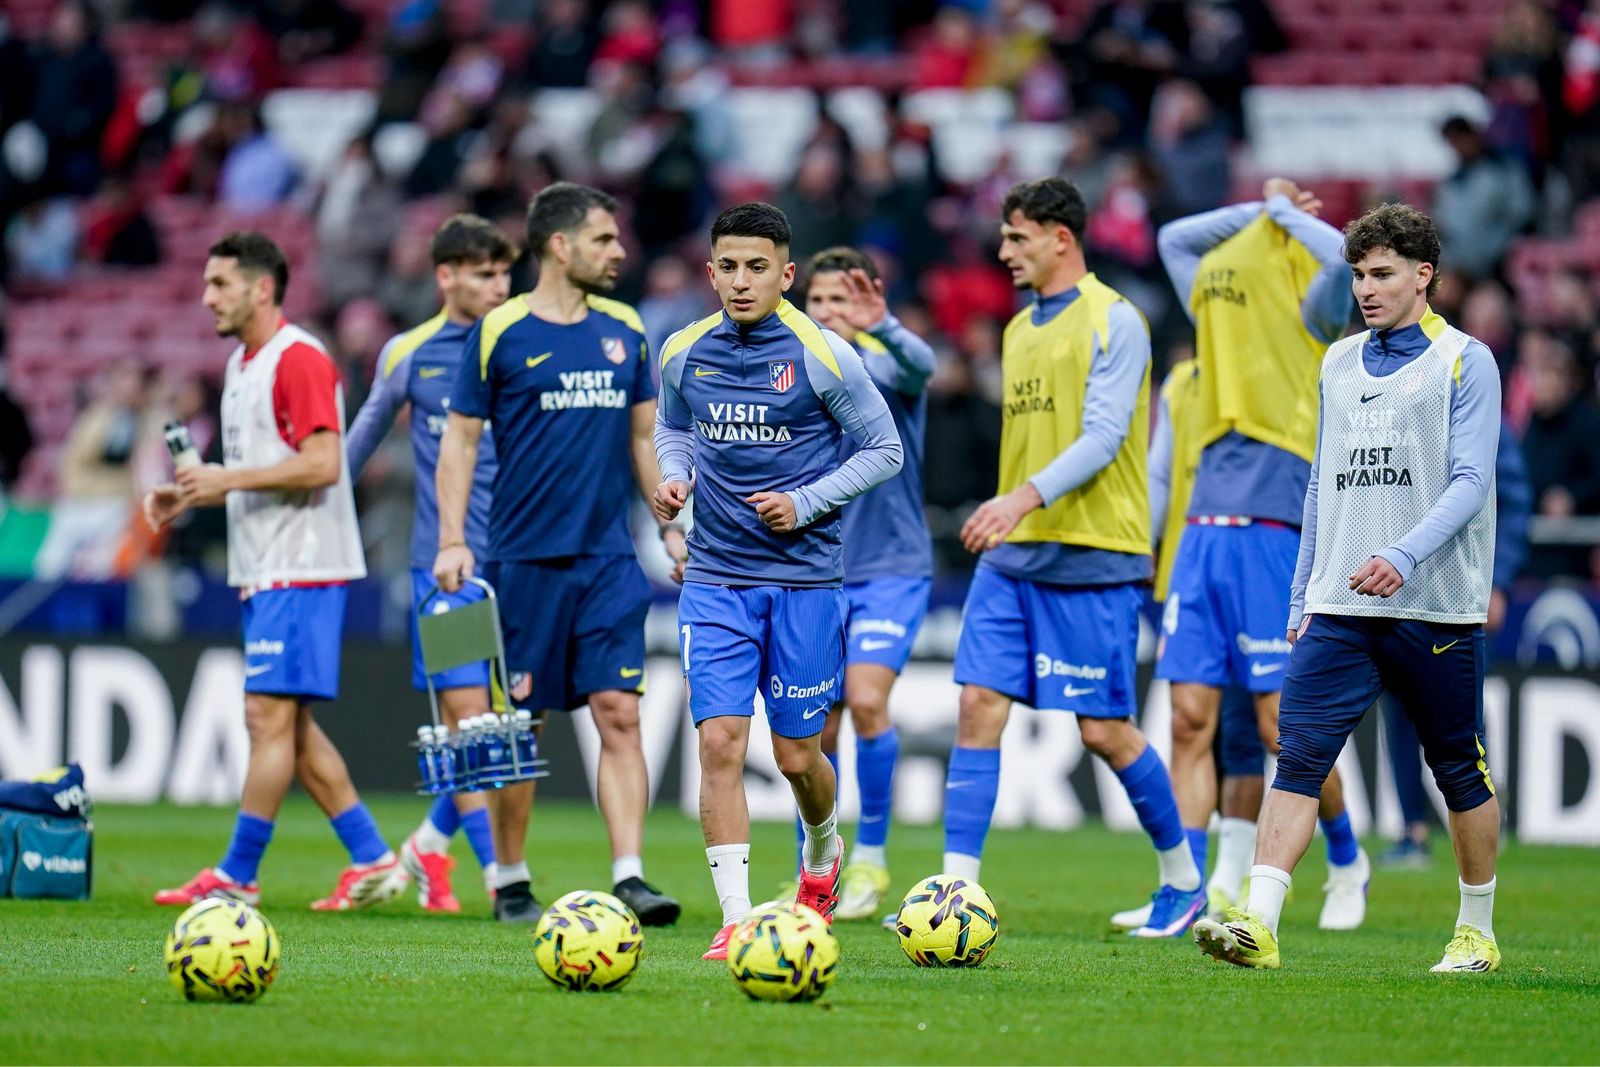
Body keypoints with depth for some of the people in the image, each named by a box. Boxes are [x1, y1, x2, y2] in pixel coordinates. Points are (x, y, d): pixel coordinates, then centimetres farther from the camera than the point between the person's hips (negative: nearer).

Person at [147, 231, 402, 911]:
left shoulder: (299, 358, -12)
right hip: (264, 571, 10)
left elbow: (322, 465, -20)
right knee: (289, 727, 10)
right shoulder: (242, 365, 18)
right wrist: (193, 496, 10)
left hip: (300, 568, -10)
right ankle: (372, 860, 13)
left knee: (269, 716, -9)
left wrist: (227, 478, -19)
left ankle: (237, 878, -8)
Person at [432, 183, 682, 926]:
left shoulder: (624, 330, 10)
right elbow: (460, 440, 0)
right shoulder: (499, 332, -3)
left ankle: (630, 878, -10)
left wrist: (671, 527, 13)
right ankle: (510, 883, 15)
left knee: (619, 713, -7)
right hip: (525, 558, -3)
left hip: (609, 558, 3)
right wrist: (452, 542, -9)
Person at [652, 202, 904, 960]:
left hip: (804, 577, -2)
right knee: (719, 740, -11)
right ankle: (735, 919, -8)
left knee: (796, 755, 5)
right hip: (715, 579, 2)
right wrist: (674, 477, -1)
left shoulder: (823, 356, -8)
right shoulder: (683, 353, 2)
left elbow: (883, 450, 0)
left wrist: (805, 503, -12)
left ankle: (823, 854, 39)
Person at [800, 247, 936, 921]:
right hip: (818, 577, 5)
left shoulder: (885, 365, -9)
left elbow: (920, 365, -32)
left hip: (891, 568, -5)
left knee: (866, 700, -20)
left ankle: (871, 857, -7)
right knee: (817, 731, 4)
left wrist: (881, 327, -48)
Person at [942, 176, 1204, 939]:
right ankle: (957, 892, -6)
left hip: (1092, 560, -7)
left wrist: (1027, 497, -30)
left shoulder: (1112, 322, -8)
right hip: (1011, 557, 7)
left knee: (1104, 730, -2)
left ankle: (1183, 878, 17)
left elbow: (1104, 435, -18)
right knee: (979, 707, -4)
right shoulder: (1020, 330, 16)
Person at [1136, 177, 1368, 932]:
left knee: (1283, 725, -4)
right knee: (1191, 719, 0)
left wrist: (1284, 211, -2)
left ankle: (1347, 861, 18)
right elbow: (1174, 239, 35)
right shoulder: (1223, 281, 19)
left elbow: (1342, 259, -20)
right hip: (1203, 531, 6)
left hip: (1271, 531, -6)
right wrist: (1258, 209, 22)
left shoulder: (1312, 318, 1)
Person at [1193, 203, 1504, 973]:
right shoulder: (1339, 365, 14)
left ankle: (1476, 932, 21)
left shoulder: (1465, 362, -2)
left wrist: (1405, 556, -26)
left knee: (1459, 772, 6)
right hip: (1340, 610, 4)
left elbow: (1470, 481, -11)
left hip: (1437, 609, -4)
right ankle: (1258, 924, -19)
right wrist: (1301, 596, 17)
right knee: (1298, 757, -10)